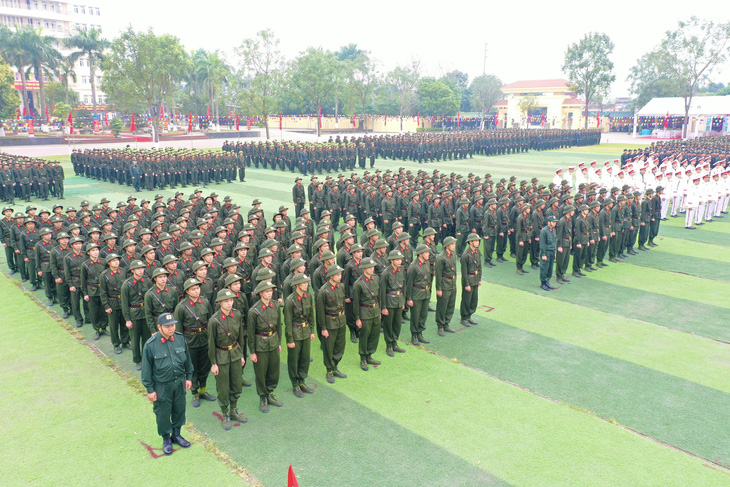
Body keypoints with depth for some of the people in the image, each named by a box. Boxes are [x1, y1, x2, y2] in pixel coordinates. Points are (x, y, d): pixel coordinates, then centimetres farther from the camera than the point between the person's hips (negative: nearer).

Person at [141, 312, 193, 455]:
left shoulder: (180, 339, -8)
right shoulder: (150, 344, -19)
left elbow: (187, 359, 7)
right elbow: (146, 369, -10)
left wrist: (189, 377, 9)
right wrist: (150, 389, -7)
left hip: (179, 383, 4)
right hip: (161, 386, -3)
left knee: (179, 410, 18)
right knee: (163, 414, 12)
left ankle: (176, 434, 42)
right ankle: (166, 439, 35)